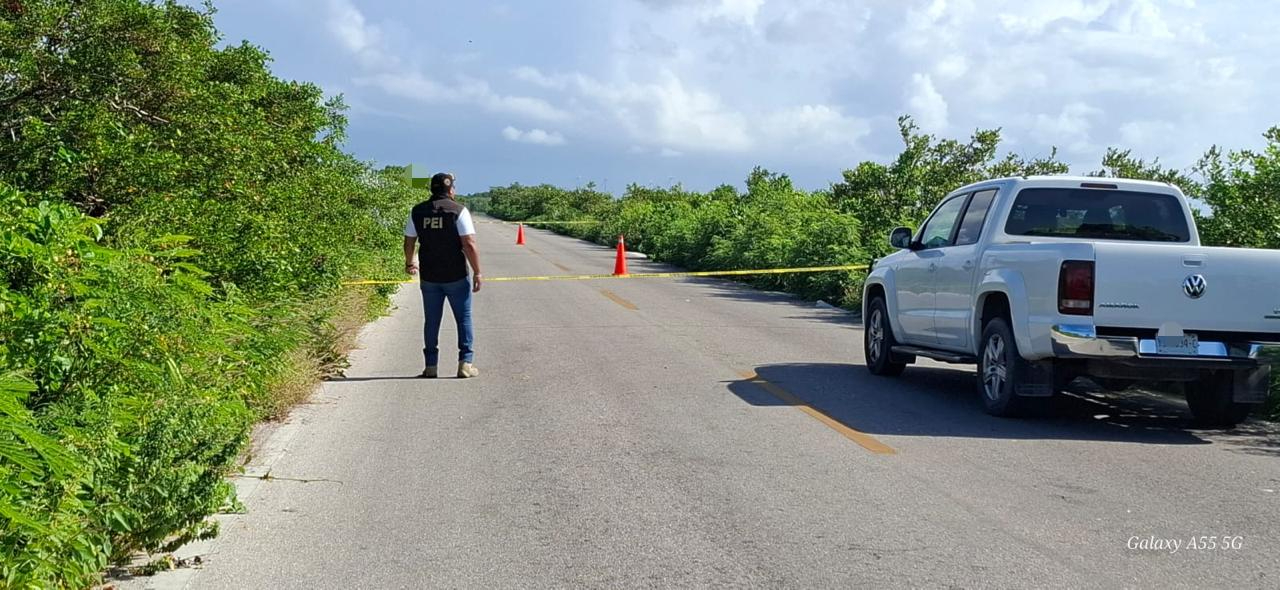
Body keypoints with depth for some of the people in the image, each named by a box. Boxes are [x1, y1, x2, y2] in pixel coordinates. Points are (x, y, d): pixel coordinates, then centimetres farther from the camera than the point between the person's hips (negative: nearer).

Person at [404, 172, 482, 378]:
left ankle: (431, 366, 12)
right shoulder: (459, 210, -9)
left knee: (432, 321, 11)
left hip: (429, 277, 3)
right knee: (464, 318, 6)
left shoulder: (417, 211, 3)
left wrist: (409, 263, 29)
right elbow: (469, 245, -15)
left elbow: (409, 242, 11)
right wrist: (477, 273, -8)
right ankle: (465, 363, 2)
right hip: (456, 277, -3)